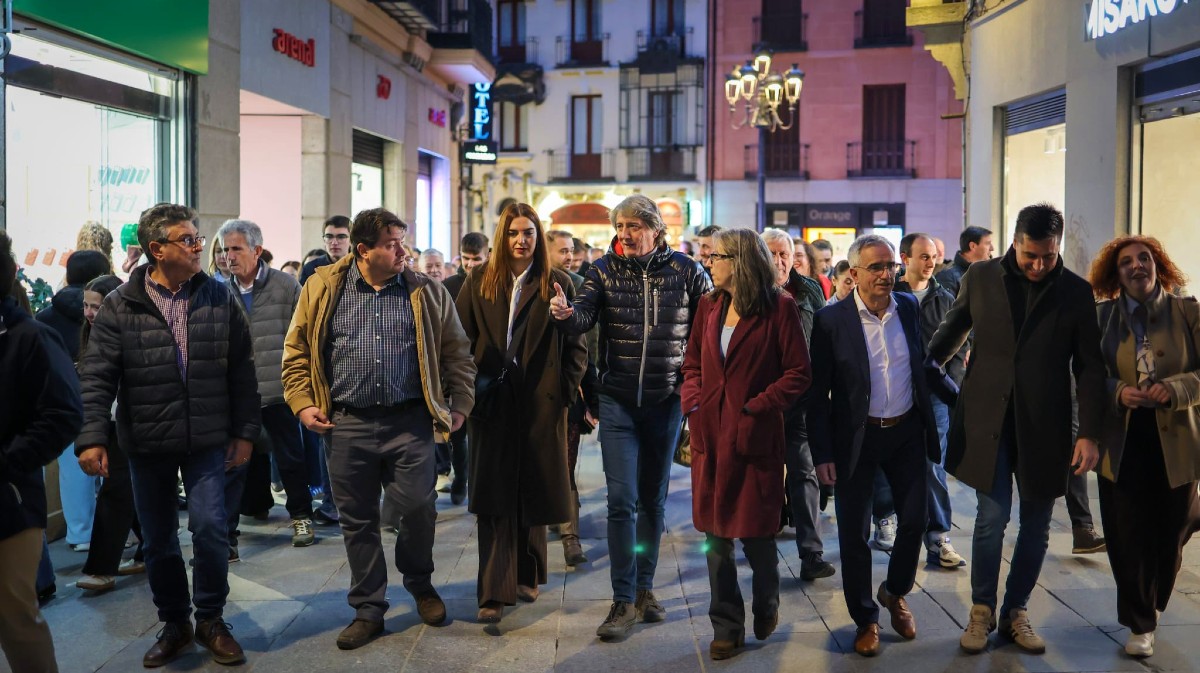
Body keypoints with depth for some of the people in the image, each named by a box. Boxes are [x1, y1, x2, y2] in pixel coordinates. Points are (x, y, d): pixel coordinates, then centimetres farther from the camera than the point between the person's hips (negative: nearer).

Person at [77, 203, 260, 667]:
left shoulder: (220, 299, 0)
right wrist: (92, 437, -15)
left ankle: (210, 620, 15)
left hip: (206, 441, 0)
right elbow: (96, 377, -6)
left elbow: (241, 371, 4)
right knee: (158, 540, 10)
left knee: (209, 527, -7)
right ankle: (174, 624, 29)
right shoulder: (119, 306, -4)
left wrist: (244, 431, 3)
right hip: (146, 445, 0)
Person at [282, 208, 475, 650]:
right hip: (347, 425, 1)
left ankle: (420, 584, 31)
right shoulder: (322, 289, 3)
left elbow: (456, 351, 8)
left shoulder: (426, 291, 3)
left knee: (418, 510, 1)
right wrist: (302, 402, 0)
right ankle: (368, 610, 24)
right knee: (358, 521, 9)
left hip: (409, 422, 0)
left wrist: (460, 404, 3)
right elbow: (297, 351, 8)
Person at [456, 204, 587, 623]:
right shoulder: (480, 281, 5)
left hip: (540, 402, 0)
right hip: (492, 401, 0)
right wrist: (468, 387, -4)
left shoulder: (557, 283, 2)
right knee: (495, 497, -1)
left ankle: (527, 576, 28)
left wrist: (566, 389, -6)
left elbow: (576, 346, 2)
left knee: (534, 492, 10)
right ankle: (495, 592, 2)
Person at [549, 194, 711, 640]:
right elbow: (583, 317, -16)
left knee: (653, 499, 12)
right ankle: (624, 600, 6)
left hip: (666, 402, 1)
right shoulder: (604, 270, -2)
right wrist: (565, 314, -38)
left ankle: (644, 588, 27)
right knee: (622, 499, -4)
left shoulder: (685, 270, -2)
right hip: (618, 402, -1)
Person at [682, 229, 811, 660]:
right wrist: (692, 398, 1)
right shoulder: (709, 306, 11)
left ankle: (766, 604, 33)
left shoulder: (779, 308, -6)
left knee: (756, 534, 3)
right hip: (710, 433, 5)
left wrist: (759, 407, -15)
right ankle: (726, 626, 19)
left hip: (755, 435, -5)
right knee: (716, 536, 7)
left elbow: (798, 373, -7)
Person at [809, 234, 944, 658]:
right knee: (854, 532, 6)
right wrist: (822, 454, -11)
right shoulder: (831, 320, -11)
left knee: (915, 519, 8)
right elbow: (819, 393, -9)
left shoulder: (909, 307, 0)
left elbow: (921, 365, 13)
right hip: (856, 438, -3)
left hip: (906, 432, 4)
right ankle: (865, 619, 25)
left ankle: (894, 593, 36)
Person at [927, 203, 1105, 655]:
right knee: (992, 517, -2)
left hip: (1044, 425, 1)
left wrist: (1089, 433, -4)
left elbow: (1089, 368, 1)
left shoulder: (1077, 292, 0)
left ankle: (1016, 612, 24)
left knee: (1036, 524, 8)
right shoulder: (980, 277, 0)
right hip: (987, 418, -1)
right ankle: (981, 610, 15)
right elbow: (952, 330, 14)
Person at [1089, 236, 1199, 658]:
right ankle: (1140, 624, 20)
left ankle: (1152, 603, 43)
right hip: (1121, 442, 0)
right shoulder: (1102, 317, 0)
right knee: (1128, 538, 2)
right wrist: (1119, 392, -15)